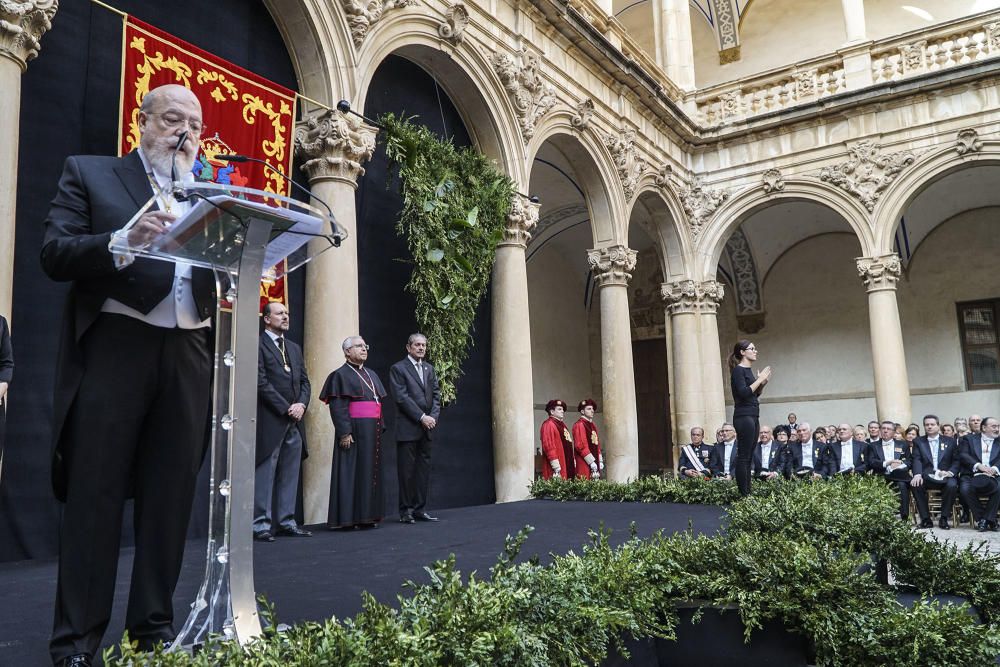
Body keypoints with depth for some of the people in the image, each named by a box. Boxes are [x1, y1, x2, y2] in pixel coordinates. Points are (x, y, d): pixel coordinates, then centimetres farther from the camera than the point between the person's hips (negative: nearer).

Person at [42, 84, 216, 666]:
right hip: (113, 347, -3)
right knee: (95, 494, 0)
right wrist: (124, 241, -19)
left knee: (171, 496, 7)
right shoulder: (89, 173, 10)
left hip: (189, 355, 4)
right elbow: (55, 254, -2)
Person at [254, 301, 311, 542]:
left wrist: (301, 404, -3)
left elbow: (305, 381, 16)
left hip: (294, 421, 7)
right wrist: (286, 409, -13)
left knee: (290, 474, 8)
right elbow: (261, 382, -12)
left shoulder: (294, 348, 19)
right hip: (270, 420, -7)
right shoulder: (258, 345, -4)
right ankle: (261, 524, 4)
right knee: (265, 473, -2)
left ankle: (286, 522, 14)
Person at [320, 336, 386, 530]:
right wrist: (345, 432, -20)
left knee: (371, 472, 8)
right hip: (355, 430, -8)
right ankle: (347, 517, 0)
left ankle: (367, 515, 14)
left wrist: (380, 428, 12)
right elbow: (337, 407, -12)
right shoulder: (341, 374, -4)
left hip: (373, 430, 8)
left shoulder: (371, 374, 18)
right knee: (353, 472, -6)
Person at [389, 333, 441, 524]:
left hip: (426, 428, 6)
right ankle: (405, 511, 6)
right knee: (407, 470, -1)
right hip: (408, 428, -6)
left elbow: (436, 394, 13)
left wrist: (433, 417, -3)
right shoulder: (398, 369, -2)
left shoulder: (429, 369, 17)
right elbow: (402, 397, -11)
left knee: (424, 469, 7)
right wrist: (421, 417, -15)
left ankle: (419, 509, 14)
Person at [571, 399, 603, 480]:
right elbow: (580, 446, -17)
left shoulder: (593, 425, 17)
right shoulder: (579, 425, -11)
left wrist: (600, 461, 12)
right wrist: (591, 462, -19)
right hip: (585, 464, -9)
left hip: (594, 463, 9)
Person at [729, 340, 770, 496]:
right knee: (743, 457, -8)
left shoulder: (748, 370, 17)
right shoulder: (738, 370, -9)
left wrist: (763, 383, 7)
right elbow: (743, 393, -21)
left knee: (749, 457, 9)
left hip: (753, 417, 9)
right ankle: (743, 493, -7)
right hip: (743, 417, -9)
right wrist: (759, 379, -13)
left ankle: (747, 492, 11)